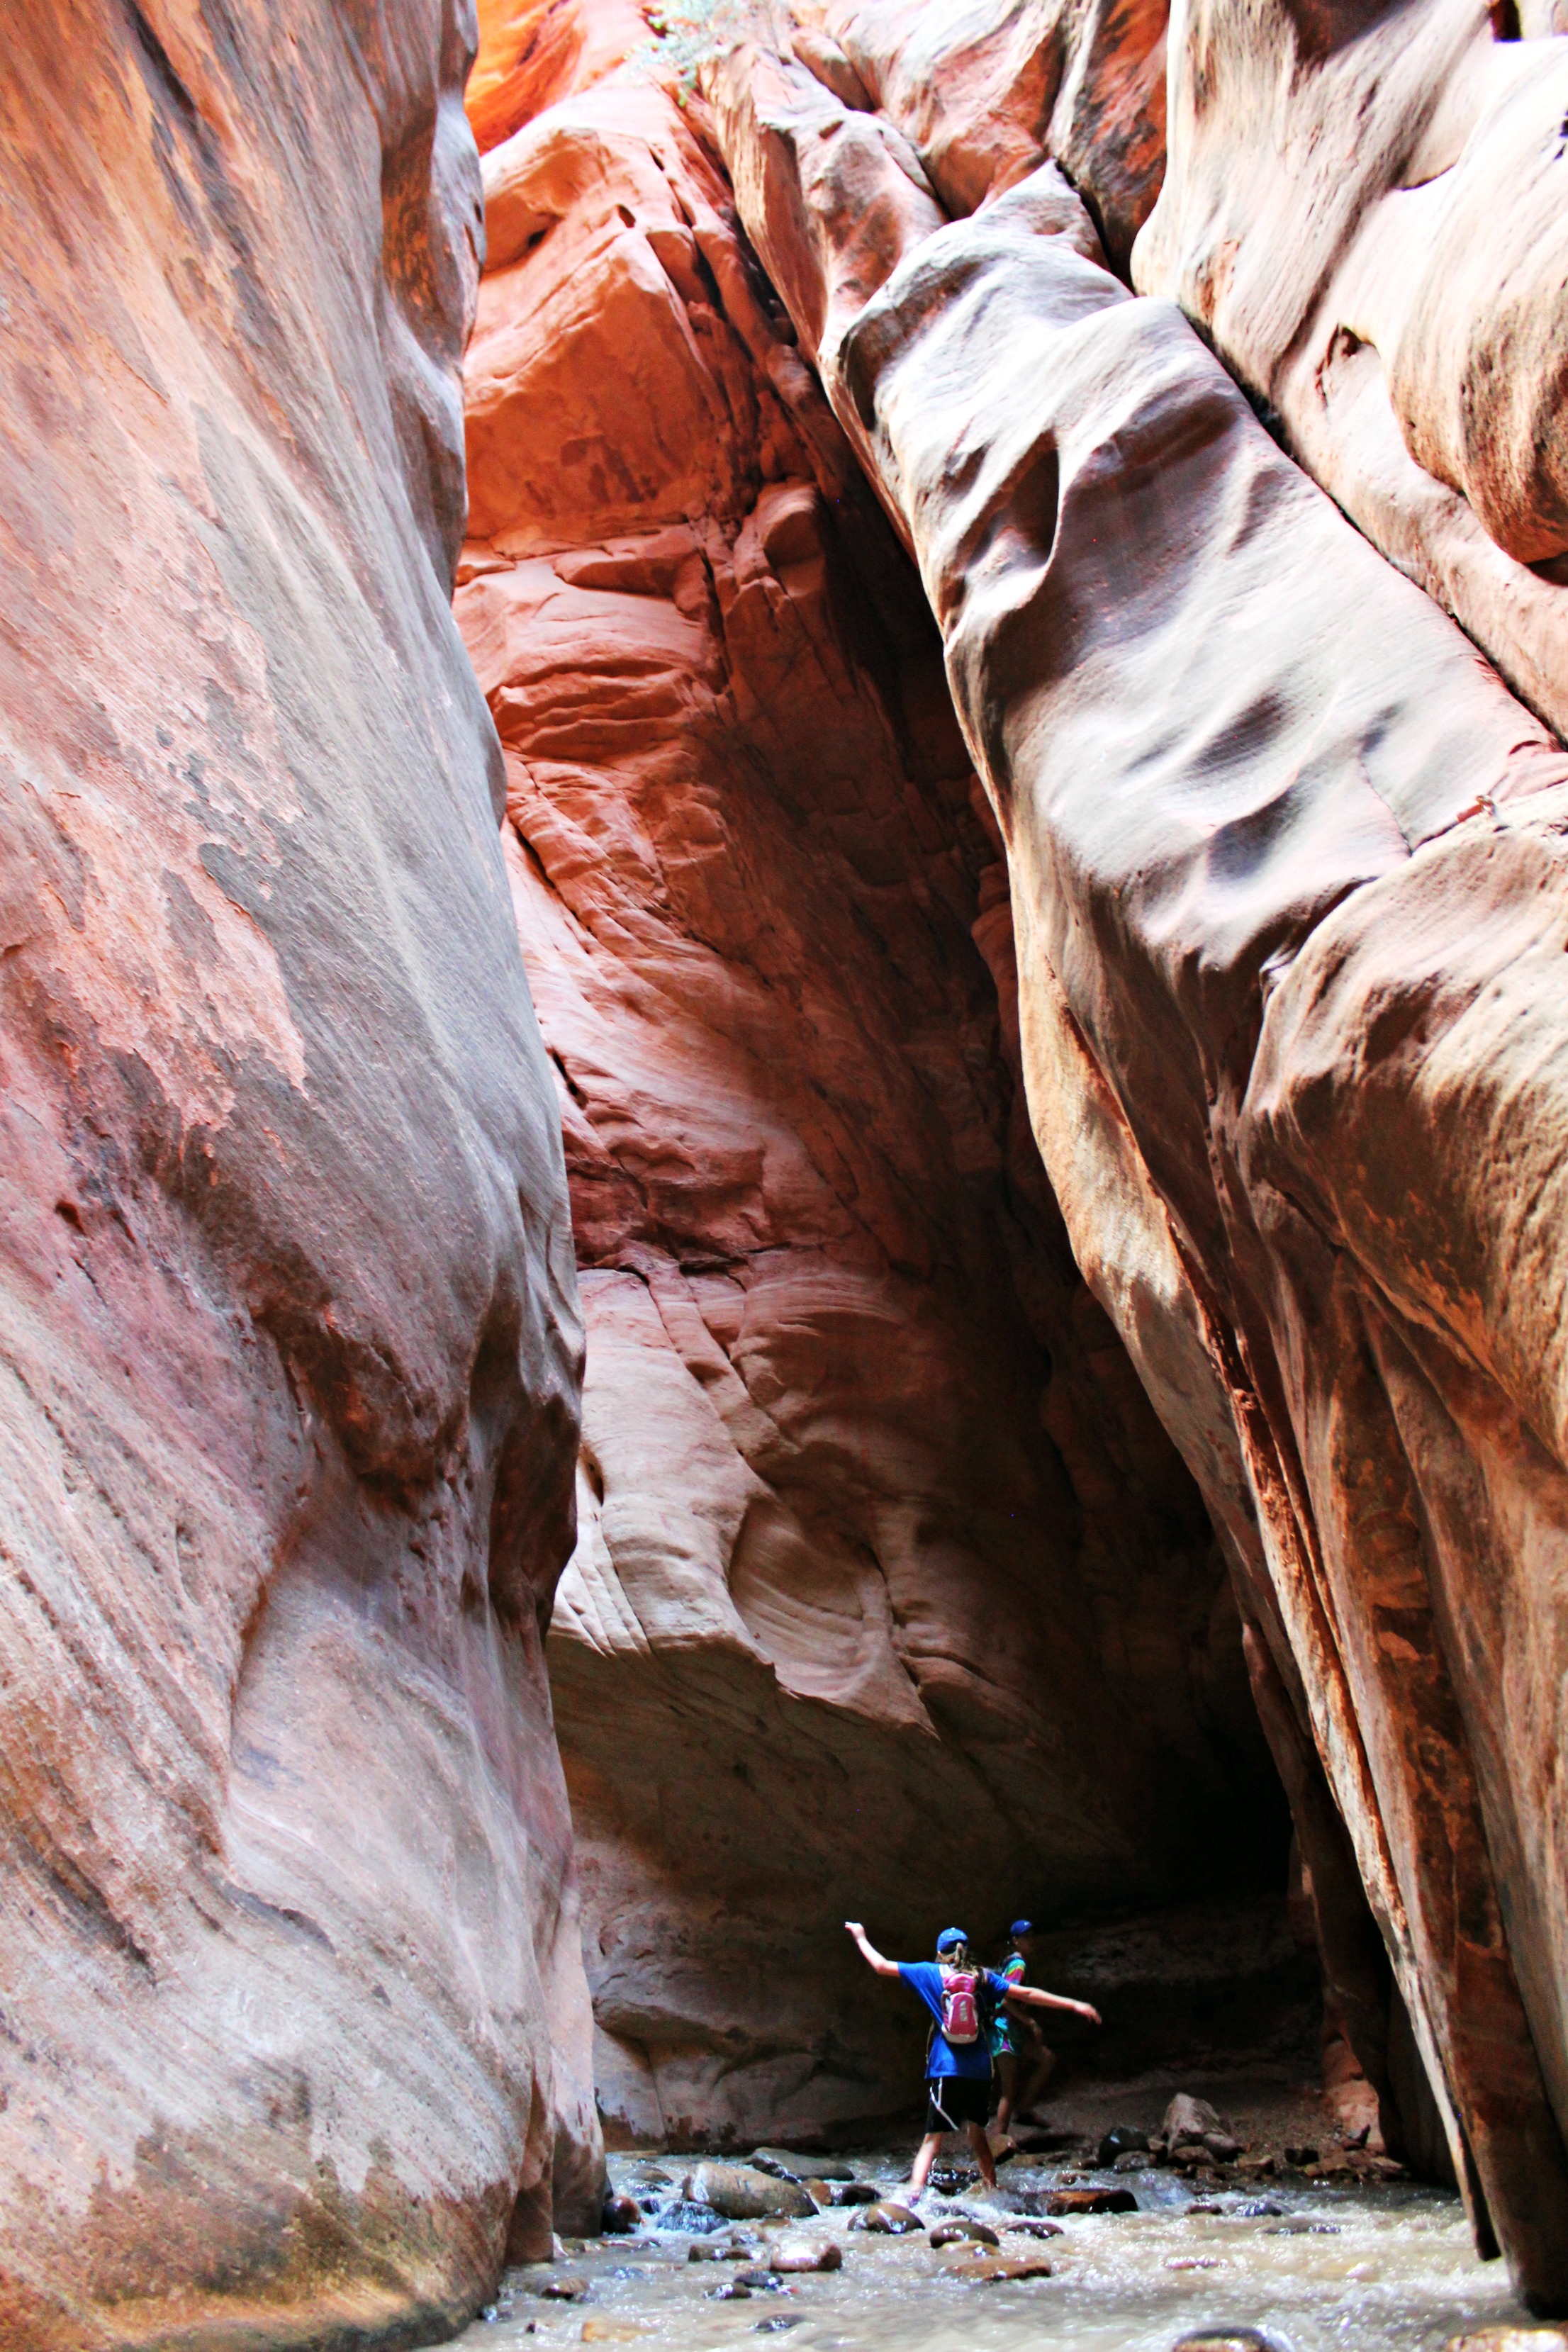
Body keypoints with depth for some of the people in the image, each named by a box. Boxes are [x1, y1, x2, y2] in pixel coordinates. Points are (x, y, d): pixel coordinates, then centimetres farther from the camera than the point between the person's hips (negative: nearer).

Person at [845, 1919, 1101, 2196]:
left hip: (945, 2070, -2)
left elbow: (882, 1966, 10)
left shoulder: (931, 1973, 5)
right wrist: (1074, 2005, 7)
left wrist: (861, 1938, 26)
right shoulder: (984, 1977, 8)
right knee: (977, 2134, 21)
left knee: (933, 2137, -5)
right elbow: (1027, 1994, 5)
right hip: (980, 2071, 2)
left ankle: (914, 2194, -22)